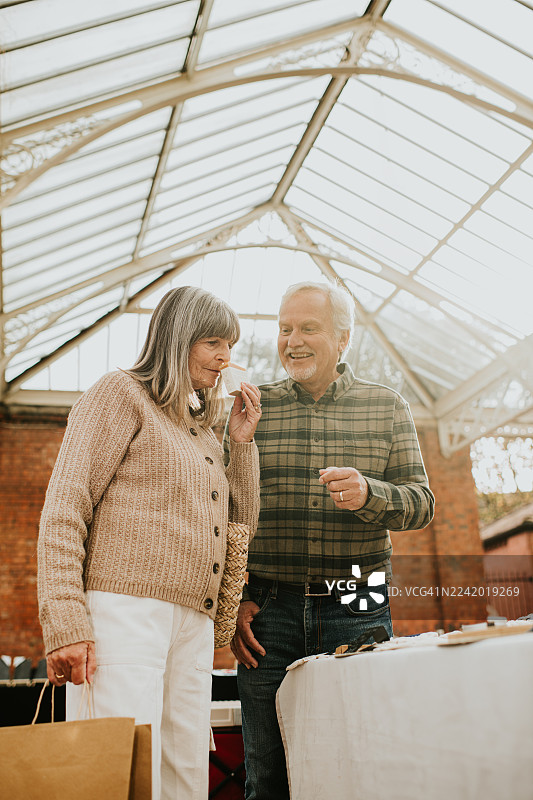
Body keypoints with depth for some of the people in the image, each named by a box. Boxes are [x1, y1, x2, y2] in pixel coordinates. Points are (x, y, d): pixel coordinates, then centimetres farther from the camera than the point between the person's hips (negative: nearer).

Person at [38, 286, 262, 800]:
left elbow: (240, 523, 22)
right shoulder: (122, 394, 1)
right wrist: (64, 622, -17)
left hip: (194, 624, 8)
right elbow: (63, 511, -8)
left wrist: (242, 441, 13)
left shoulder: (202, 432, 23)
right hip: (124, 610, -7)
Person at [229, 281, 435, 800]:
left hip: (358, 611, 0)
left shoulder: (387, 407, 8)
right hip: (268, 611, 0)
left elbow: (421, 504, 3)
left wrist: (368, 493, -18)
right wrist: (233, 601, -3)